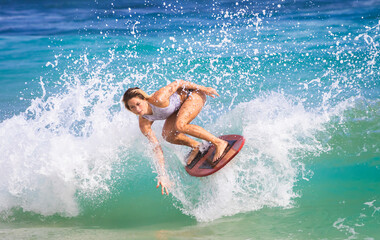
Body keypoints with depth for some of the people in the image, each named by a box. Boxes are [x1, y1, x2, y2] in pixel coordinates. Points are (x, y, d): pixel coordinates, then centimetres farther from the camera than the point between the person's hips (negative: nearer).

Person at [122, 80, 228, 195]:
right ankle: (196, 146, 14)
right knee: (167, 135, -12)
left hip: (193, 93, -6)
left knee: (179, 126, -28)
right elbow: (156, 147, -15)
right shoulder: (144, 124, -18)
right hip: (180, 106, 6)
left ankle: (219, 143, -19)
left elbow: (177, 83, -21)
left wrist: (204, 88, -14)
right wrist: (162, 175, -19)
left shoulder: (158, 99, -35)